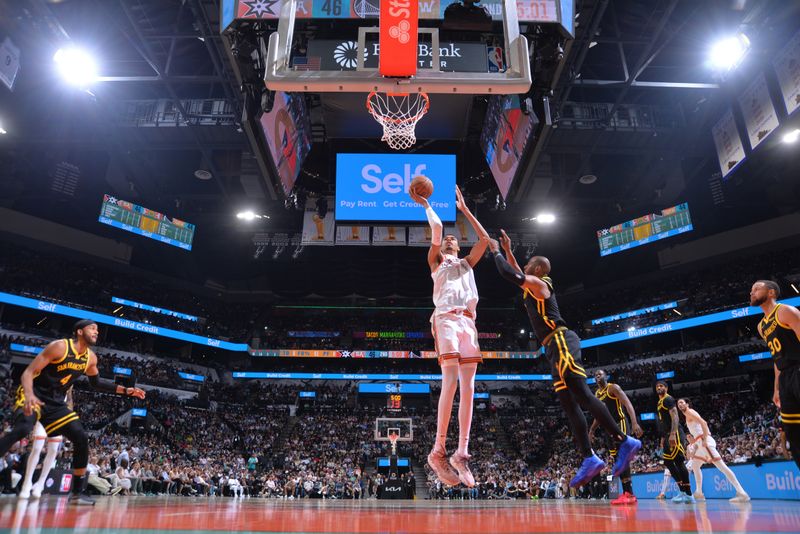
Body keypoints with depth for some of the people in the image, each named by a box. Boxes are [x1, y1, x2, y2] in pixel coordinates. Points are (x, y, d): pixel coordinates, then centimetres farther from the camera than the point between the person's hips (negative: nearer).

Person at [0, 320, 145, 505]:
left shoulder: (91, 358, 4)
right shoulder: (60, 346, -17)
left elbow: (96, 382, 20)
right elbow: (29, 372, -19)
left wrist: (126, 391, 11)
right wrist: (29, 395, -39)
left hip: (56, 403, 7)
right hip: (35, 396, -7)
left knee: (81, 439, -3)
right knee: (22, 429, -37)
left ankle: (78, 492, 7)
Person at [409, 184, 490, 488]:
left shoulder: (467, 263, 31)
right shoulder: (436, 261, 18)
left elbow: (485, 239, 21)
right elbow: (437, 228, 3)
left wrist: (464, 209, 25)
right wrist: (426, 205, 18)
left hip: (468, 321, 5)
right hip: (446, 318, -5)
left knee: (468, 386, -5)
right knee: (451, 380, -19)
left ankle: (462, 453, -5)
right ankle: (438, 451, -17)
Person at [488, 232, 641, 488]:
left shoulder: (536, 282, -2)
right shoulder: (534, 285, 25)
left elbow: (509, 274, -14)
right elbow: (516, 274, 40)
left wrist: (496, 252, 2)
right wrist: (508, 250, 36)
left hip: (561, 342, -10)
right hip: (555, 347, 10)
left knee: (582, 394, -16)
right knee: (569, 404, 2)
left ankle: (624, 441, -14)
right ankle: (589, 458, 0)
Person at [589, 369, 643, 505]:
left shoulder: (613, 387, -7)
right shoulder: (596, 394, 16)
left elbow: (628, 404, -19)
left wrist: (634, 423, -32)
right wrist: (591, 430, 20)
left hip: (621, 424, -8)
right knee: (617, 459, 6)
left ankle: (629, 494, -18)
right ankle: (627, 493, 9)